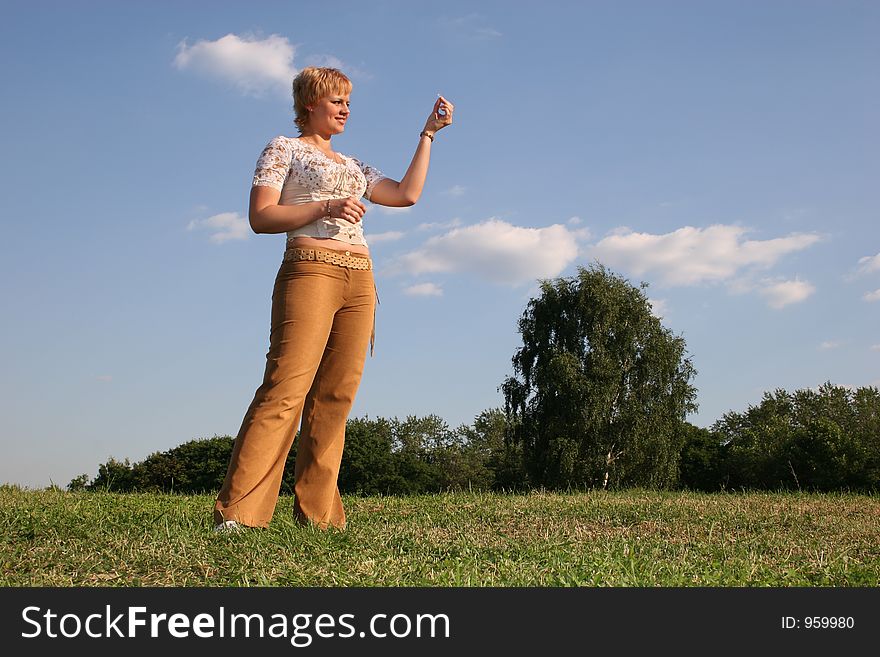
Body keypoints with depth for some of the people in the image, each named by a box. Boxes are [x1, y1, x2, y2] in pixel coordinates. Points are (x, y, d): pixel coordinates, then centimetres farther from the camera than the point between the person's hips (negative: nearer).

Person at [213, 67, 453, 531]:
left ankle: (317, 513, 0)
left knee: (335, 397, -1)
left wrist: (428, 133, 22)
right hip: (309, 271, -7)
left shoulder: (352, 166, 28)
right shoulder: (284, 150, 10)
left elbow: (407, 194, 20)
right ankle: (235, 512, -19)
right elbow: (260, 217, -2)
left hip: (360, 280, 7)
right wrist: (326, 207, -12)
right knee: (285, 390, -18)